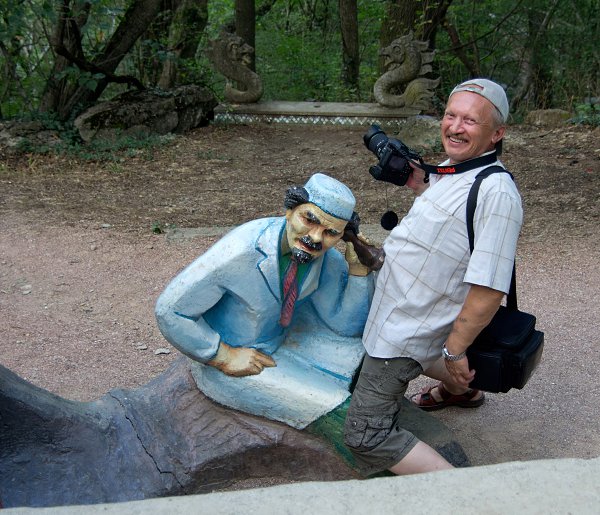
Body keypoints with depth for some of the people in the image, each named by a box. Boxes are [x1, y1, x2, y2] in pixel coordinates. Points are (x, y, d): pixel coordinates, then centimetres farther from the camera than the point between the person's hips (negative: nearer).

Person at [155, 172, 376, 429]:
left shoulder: (328, 257, -13)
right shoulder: (238, 252, -32)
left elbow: (348, 325, -4)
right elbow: (169, 310, -23)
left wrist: (358, 268, -18)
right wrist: (224, 356, -22)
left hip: (279, 339, 7)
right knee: (328, 405, -20)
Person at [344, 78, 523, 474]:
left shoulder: (497, 193, -27)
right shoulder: (450, 168, 2)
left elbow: (489, 288, -29)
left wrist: (455, 349, -23)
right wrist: (419, 187, 6)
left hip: (404, 330, -10)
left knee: (366, 436, -8)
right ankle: (460, 390, 63)